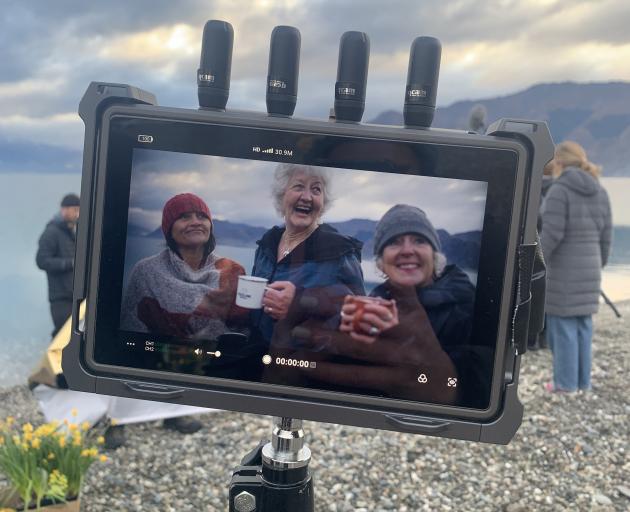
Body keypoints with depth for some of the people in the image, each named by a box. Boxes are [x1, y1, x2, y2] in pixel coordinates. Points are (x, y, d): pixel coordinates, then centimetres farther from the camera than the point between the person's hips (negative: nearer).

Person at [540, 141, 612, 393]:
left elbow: (552, 233, -20)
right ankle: (583, 380, 19)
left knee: (562, 323, 1)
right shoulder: (599, 191, 7)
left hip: (563, 270, -7)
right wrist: (599, 265, 18)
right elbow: (605, 234, 9)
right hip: (588, 269, 7)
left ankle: (566, 381, 6)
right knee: (583, 322, 12)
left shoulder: (559, 190, -13)